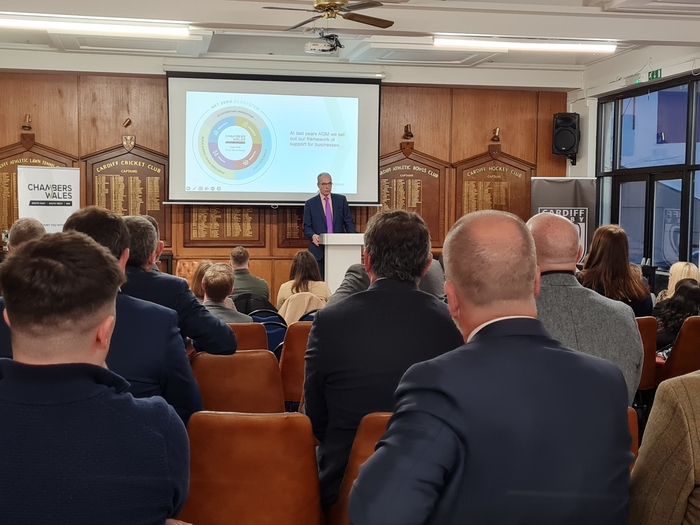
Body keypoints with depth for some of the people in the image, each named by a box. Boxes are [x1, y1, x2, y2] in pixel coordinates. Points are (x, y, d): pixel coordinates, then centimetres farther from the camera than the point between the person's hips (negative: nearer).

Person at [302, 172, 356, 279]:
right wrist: (313, 235, -17)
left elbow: (349, 221, 9)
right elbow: (306, 227, 4)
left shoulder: (341, 199, 10)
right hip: (319, 249, -1)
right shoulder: (310, 203, 6)